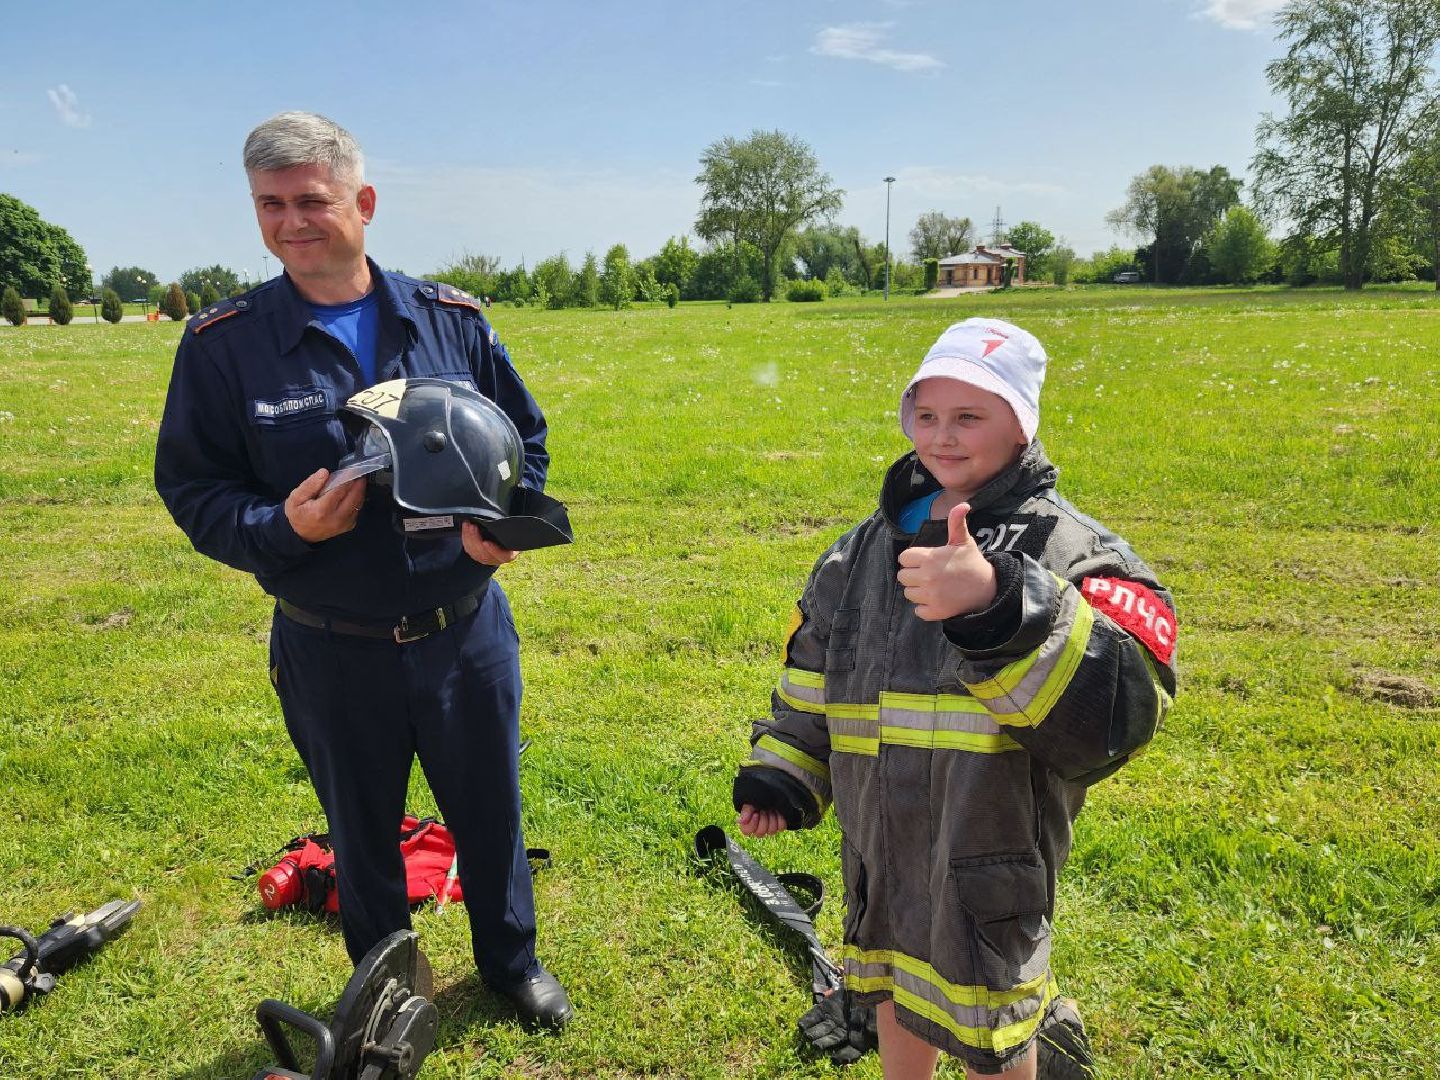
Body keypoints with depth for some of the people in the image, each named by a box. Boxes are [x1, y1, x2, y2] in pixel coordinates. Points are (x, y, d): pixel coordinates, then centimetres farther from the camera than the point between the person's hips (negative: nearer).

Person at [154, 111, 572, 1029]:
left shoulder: (452, 319, -2)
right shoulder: (223, 345, -7)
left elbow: (526, 434, 7)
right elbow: (190, 485, -1)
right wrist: (281, 527, -21)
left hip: (467, 633, 1)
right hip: (332, 654, -1)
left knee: (493, 812, 19)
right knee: (362, 837, 19)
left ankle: (512, 959, 47)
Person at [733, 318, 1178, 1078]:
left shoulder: (1068, 551, -15)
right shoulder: (868, 546, 4)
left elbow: (1122, 708, -32)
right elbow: (812, 668, 15)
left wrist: (998, 607, -46)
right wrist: (781, 776, 8)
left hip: (990, 855, -5)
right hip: (881, 845, 5)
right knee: (897, 994, 24)